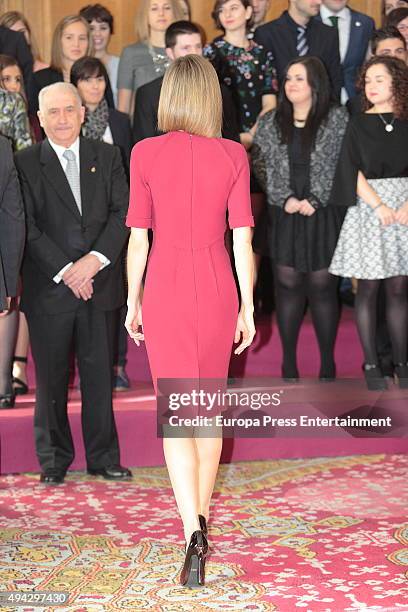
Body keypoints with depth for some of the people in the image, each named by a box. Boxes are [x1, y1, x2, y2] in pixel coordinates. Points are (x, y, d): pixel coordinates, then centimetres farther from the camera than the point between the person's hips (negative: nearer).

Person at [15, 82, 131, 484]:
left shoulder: (107, 157, 8)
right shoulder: (25, 164, 0)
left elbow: (121, 214, 1)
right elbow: (28, 228, -6)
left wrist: (95, 259, -13)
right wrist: (66, 271, -14)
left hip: (99, 284, 2)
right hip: (48, 288, -2)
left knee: (99, 373, 8)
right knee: (51, 378, 5)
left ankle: (103, 457, 19)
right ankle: (54, 459, 18)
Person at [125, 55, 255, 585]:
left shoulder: (145, 154, -6)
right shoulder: (233, 156, -4)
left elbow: (138, 238, -3)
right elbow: (242, 240, -3)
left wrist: (133, 301, 8)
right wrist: (247, 306, 5)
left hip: (166, 287, -1)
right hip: (218, 287, 2)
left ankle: (193, 532, -15)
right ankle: (201, 517, 28)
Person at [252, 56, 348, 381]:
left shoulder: (337, 119, -1)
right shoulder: (270, 123, 7)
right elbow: (261, 167, 4)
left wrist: (314, 201, -10)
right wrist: (286, 199, -8)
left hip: (323, 217, -2)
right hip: (284, 217, 2)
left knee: (322, 287, 1)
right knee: (287, 286, 4)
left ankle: (328, 364, 11)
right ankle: (289, 363, 12)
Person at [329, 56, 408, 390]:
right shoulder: (359, 124, 3)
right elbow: (353, 169, -4)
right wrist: (379, 205, -14)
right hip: (368, 206, -1)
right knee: (369, 287, 0)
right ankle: (371, 365, 7)